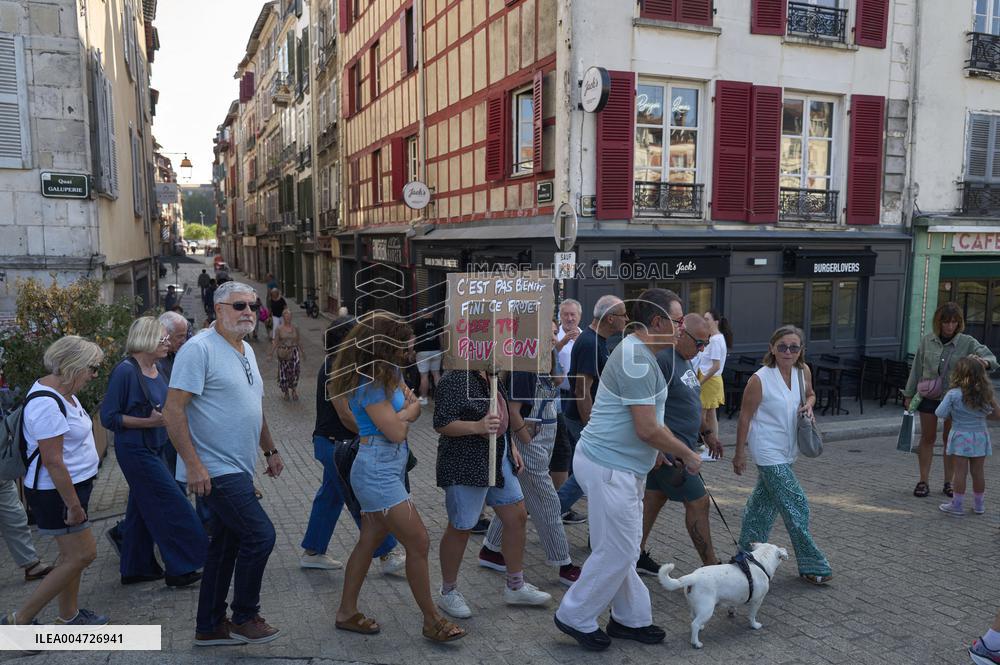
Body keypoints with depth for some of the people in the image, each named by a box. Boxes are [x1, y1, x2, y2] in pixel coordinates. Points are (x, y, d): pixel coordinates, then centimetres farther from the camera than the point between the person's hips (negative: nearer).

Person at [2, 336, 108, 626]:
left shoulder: (63, 391, 6)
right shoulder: (46, 404, -25)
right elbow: (53, 462, -25)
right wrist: (73, 505, -20)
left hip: (73, 485, 10)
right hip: (56, 493, -10)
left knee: (72, 554, 17)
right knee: (83, 554, -4)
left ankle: (68, 616, 30)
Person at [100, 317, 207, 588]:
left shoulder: (157, 370, 7)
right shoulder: (126, 371, -18)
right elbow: (109, 417, -17)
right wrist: (149, 421, -22)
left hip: (154, 449, 9)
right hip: (136, 451, -9)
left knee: (142, 509, 16)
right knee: (172, 507, -5)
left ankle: (135, 569, 28)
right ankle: (180, 568, 5)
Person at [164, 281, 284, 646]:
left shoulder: (246, 350, 13)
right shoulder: (199, 348, -15)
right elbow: (173, 410, -19)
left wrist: (270, 451, 23)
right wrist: (193, 464, -23)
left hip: (238, 470, 9)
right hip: (215, 471, -9)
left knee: (225, 546, 15)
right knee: (260, 535, -8)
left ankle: (209, 627, 28)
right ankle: (244, 618, 11)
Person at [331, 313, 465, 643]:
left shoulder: (390, 372, 10)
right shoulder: (369, 383, -18)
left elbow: (415, 408, 6)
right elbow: (396, 430, -17)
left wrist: (401, 413, -13)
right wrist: (406, 412, 1)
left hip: (390, 468, 9)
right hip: (377, 470, -9)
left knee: (370, 541, 16)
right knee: (419, 543, -5)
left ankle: (347, 612, 28)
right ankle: (432, 621, 8)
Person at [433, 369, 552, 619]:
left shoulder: (488, 375, 8)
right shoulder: (454, 380, -20)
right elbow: (441, 424, -22)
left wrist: (511, 447, 18)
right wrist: (478, 427, -33)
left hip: (498, 460, 9)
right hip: (466, 466, -9)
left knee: (517, 517, 12)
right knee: (460, 528, 5)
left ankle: (515, 586, 28)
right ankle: (448, 593, 26)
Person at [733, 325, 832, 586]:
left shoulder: (803, 371, -3)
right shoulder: (760, 380, -20)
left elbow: (810, 394, 17)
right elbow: (745, 417, -13)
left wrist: (808, 406, -7)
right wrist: (739, 454, -8)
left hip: (786, 450, 7)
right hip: (768, 451, -7)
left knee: (764, 501, 19)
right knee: (796, 506, -5)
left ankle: (748, 553, 35)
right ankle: (812, 565, 9)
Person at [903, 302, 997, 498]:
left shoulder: (967, 342, -5)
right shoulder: (927, 340, -1)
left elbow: (990, 357, -15)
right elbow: (917, 368, 5)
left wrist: (985, 362, -40)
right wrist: (909, 395, 7)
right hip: (929, 396, 1)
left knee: (950, 440, 8)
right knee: (927, 438, 6)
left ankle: (948, 482, 18)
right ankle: (923, 481, 13)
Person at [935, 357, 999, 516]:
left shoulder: (953, 394, -13)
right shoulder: (986, 394, -2)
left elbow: (940, 413, -16)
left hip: (960, 437, -3)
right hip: (980, 437, 3)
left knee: (959, 472, 0)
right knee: (978, 472, 11)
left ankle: (957, 505, 6)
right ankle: (978, 504, 23)